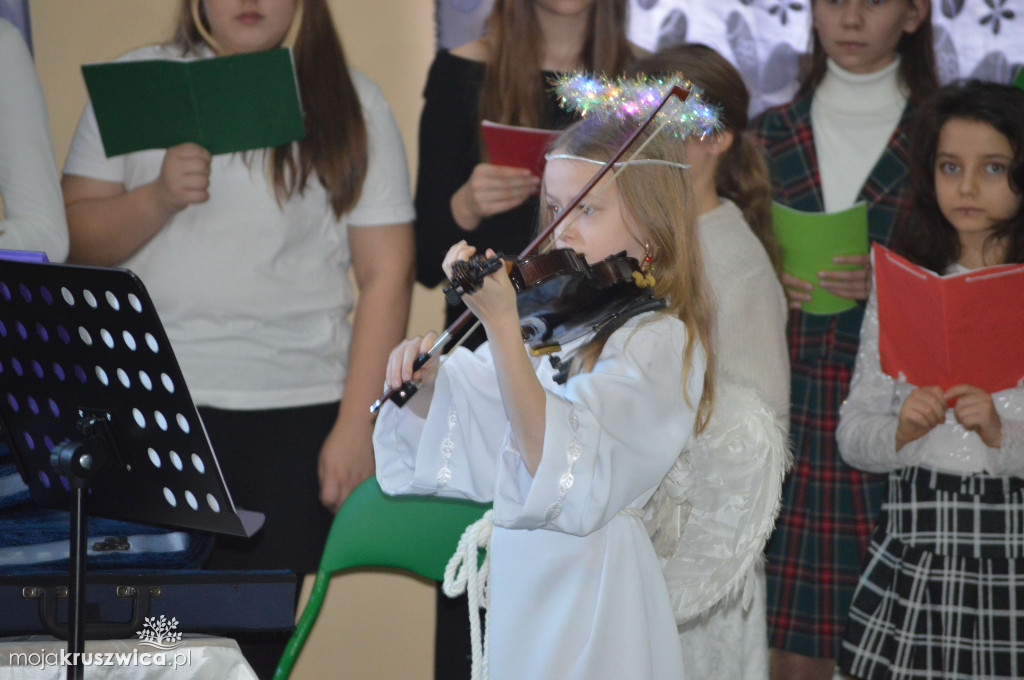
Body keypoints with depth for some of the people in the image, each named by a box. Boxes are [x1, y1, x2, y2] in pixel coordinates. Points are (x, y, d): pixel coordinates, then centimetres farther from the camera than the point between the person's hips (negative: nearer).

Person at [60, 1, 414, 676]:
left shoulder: (351, 105, 5)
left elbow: (387, 273, 1)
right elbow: (77, 240, 6)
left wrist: (356, 428, -6)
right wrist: (158, 197, -13)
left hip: (294, 414, -1)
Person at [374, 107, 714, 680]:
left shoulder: (658, 340, -15)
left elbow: (559, 465, -26)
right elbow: (473, 414, 12)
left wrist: (502, 325, -32)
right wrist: (428, 377, -10)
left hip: (589, 593, -7)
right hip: (521, 581, 7)